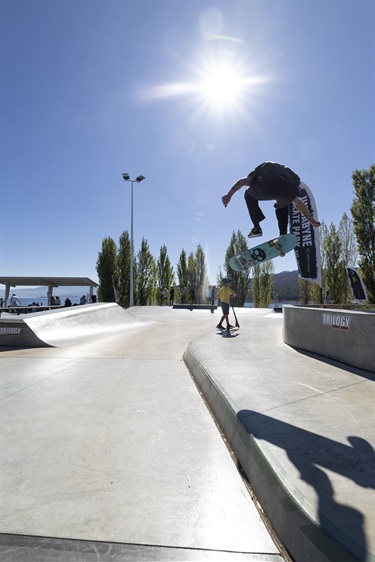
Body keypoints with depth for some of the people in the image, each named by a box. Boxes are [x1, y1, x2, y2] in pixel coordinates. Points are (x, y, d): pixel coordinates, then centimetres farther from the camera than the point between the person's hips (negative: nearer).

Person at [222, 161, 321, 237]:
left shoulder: (258, 172, 37)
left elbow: (242, 181, 12)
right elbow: (299, 204, 49)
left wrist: (229, 195, -2)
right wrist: (311, 220, 55)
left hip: (270, 186, -4)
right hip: (291, 188, 4)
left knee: (249, 195, 29)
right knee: (282, 206, 38)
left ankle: (257, 227, 19)